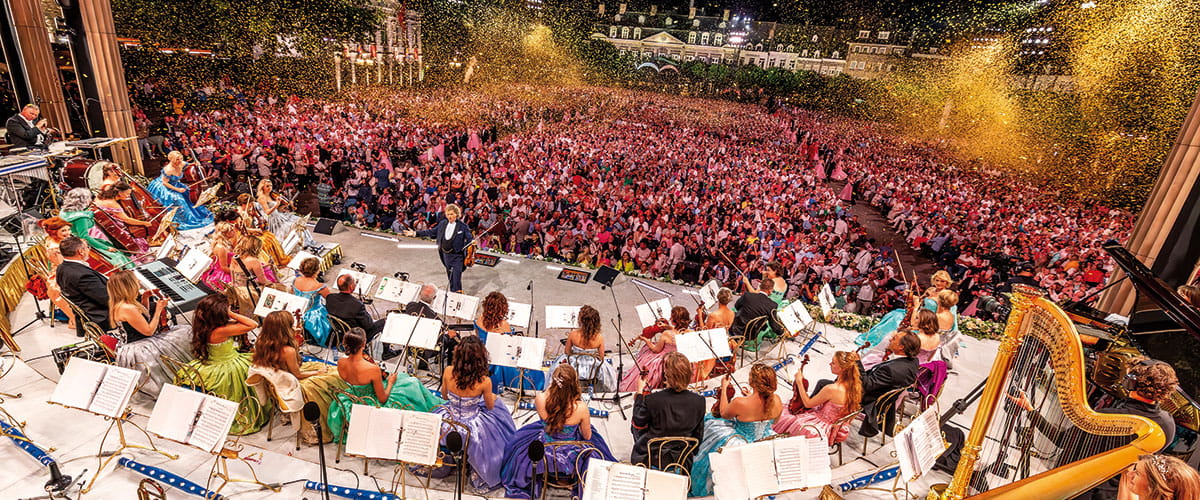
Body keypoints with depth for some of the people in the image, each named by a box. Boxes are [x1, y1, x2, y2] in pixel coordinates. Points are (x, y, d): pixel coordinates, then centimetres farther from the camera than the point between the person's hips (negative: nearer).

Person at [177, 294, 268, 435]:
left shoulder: (203, 327, -8)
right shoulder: (220, 331, -33)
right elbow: (253, 324, -33)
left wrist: (230, 316, -7)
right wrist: (231, 314, -27)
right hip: (227, 369, -8)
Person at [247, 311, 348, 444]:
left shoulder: (261, 344, -10)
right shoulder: (288, 351, -31)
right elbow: (298, 374, -16)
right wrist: (319, 372, 0)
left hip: (272, 384, 8)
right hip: (288, 389, -8)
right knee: (333, 377, 0)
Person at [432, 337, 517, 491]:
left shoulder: (448, 372, -18)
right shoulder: (484, 381, -25)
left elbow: (445, 396, 1)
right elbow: (490, 406, -6)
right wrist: (494, 396, 17)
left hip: (449, 421, 3)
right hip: (472, 427, -3)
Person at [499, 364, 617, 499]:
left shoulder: (541, 400, -29)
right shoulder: (581, 407, -30)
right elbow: (587, 436, -11)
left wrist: (552, 385, -8)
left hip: (545, 453, 1)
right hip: (571, 456, -1)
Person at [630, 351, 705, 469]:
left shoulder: (652, 400, -27)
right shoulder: (699, 401, -18)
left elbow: (638, 422, -7)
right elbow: (698, 435, -4)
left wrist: (640, 392, 1)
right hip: (682, 460, 3)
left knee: (634, 424, 25)